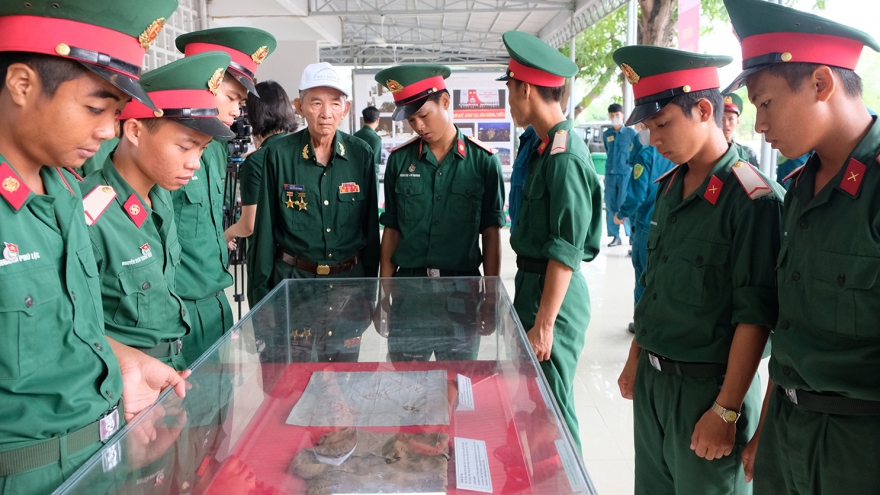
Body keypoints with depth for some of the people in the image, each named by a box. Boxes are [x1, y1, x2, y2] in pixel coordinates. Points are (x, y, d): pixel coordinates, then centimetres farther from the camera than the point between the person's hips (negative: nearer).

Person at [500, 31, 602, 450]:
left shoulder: (565, 156, -20)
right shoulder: (545, 146, 9)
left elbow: (566, 252, -23)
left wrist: (544, 323, -21)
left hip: (553, 295, -10)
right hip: (532, 284, 10)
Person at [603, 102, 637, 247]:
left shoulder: (631, 132, -3)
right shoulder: (606, 134, 9)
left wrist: (631, 161, -5)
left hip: (626, 174, -4)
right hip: (610, 174, 5)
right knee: (610, 205, 4)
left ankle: (632, 235, 4)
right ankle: (615, 236, 13)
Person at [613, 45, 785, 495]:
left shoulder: (753, 199, -16)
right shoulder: (668, 187, 7)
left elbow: (754, 317, -18)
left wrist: (726, 410, -17)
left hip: (708, 385, -7)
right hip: (651, 379, 7)